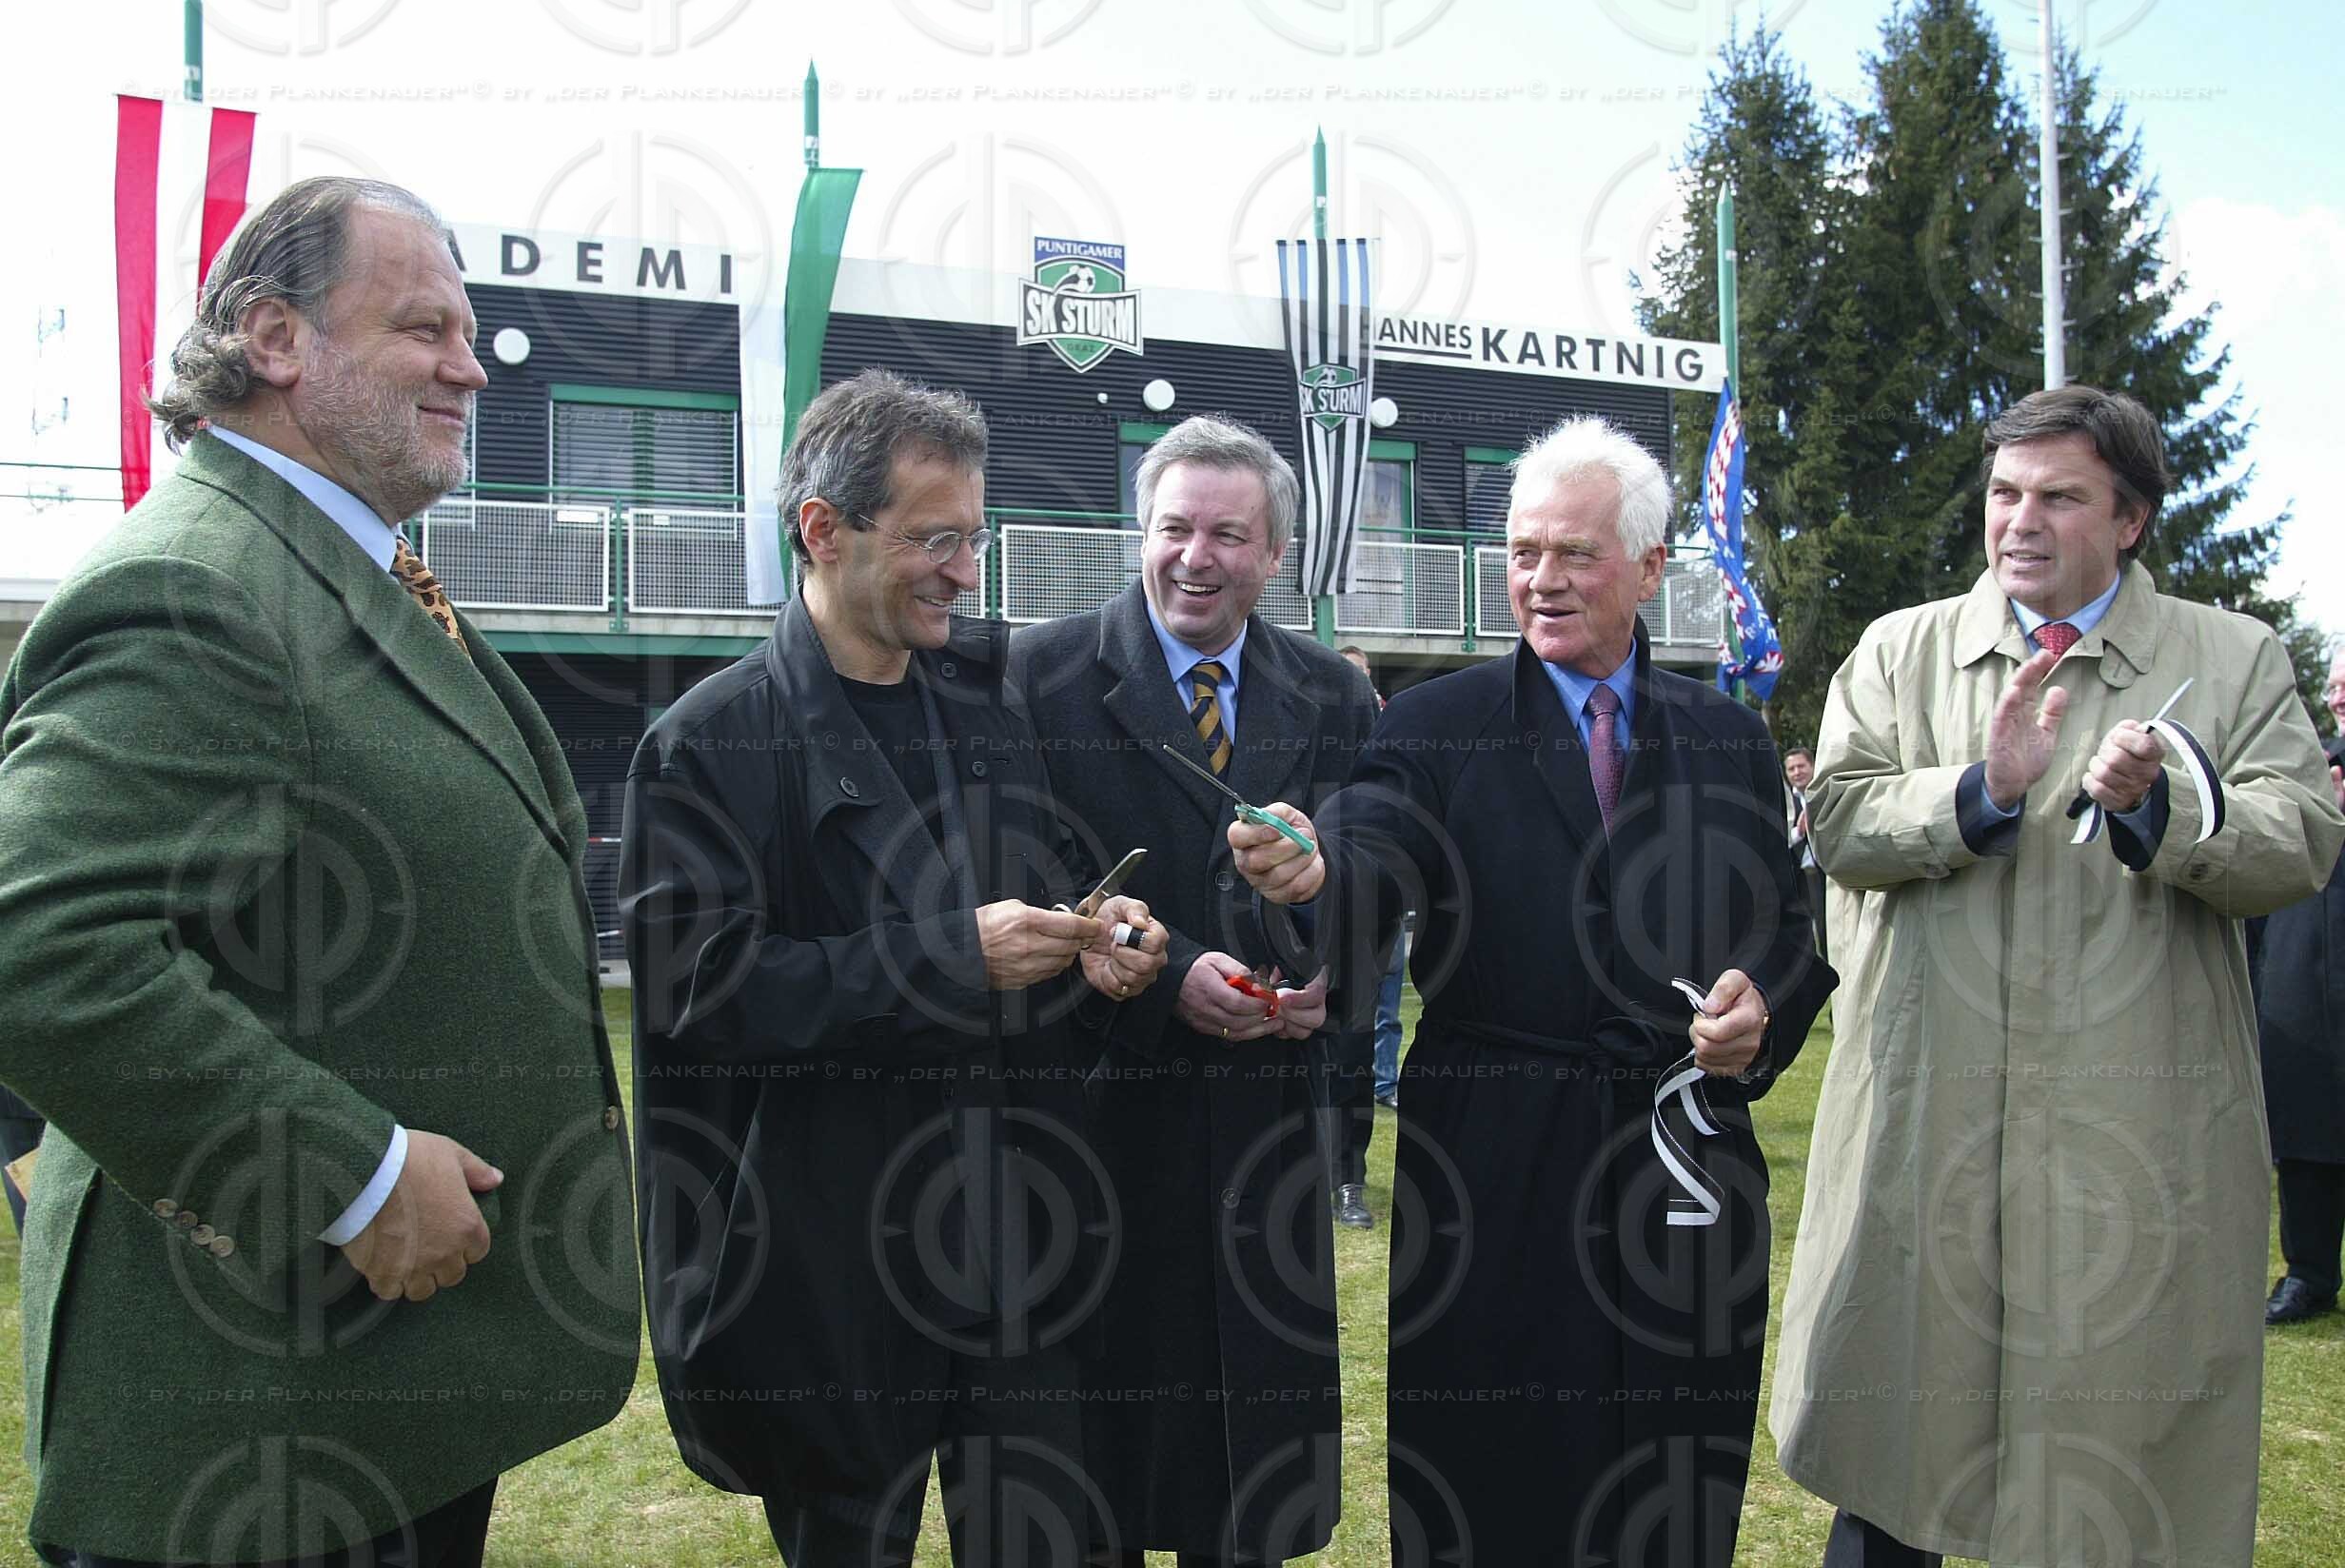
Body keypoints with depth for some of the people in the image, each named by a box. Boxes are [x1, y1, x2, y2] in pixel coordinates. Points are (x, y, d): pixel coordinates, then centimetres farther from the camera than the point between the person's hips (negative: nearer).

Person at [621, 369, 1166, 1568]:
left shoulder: (992, 699, 8)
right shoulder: (710, 744, -8)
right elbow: (704, 986, -16)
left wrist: (1101, 932, -3)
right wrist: (949, 956, -21)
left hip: (1025, 1238, 4)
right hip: (836, 1268, -4)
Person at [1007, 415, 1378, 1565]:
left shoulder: (1334, 697, 7)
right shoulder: (1045, 674, -5)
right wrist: (1168, 976, -19)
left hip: (1269, 1102, 3)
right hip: (1105, 1093, -3)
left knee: (1257, 1391, 14)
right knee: (1104, 1394, 11)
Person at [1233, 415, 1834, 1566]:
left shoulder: (1730, 739, 10)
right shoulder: (1438, 726, 0)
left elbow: (1789, 931, 13)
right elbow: (1377, 858, -18)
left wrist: (1765, 1004, -8)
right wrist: (1312, 870, -39)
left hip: (1683, 1170, 3)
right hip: (1492, 1172, -2)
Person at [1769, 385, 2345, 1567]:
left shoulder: (2235, 658, 7)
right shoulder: (1899, 650, 8)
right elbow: (1840, 823, -4)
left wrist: (2162, 804, -21)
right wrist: (1980, 791, -19)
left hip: (2141, 1134, 0)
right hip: (1928, 1122, 1)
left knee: (2124, 1454, 8)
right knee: (1895, 1429, 13)